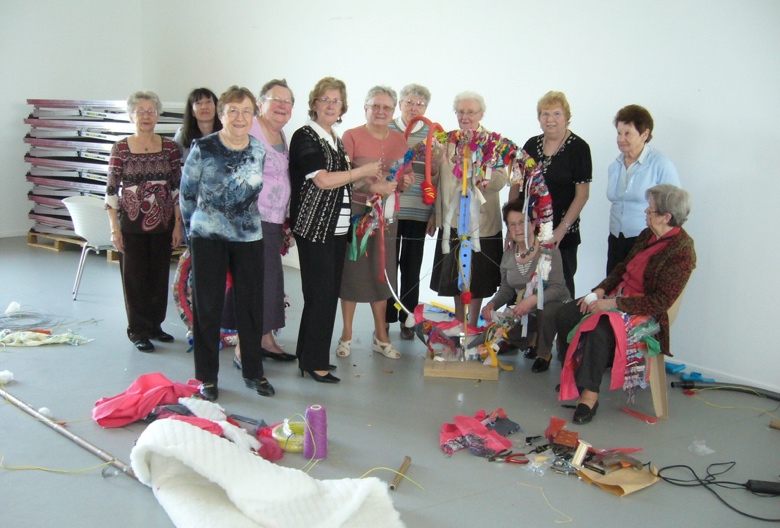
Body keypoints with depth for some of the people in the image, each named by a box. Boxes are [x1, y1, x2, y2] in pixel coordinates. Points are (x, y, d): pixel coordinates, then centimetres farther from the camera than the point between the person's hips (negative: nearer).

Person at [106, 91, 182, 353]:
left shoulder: (169, 147, 2)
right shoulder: (121, 148, -3)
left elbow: (177, 188, 4)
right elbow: (111, 189, -3)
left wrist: (178, 224, 1)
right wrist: (114, 228, -6)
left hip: (162, 223, 2)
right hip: (131, 223, -2)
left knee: (159, 276, 10)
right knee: (135, 277, 5)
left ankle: (155, 325, 25)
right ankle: (138, 331, 17)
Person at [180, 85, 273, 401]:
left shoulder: (259, 151, 2)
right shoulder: (203, 148, -9)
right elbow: (186, 193, 1)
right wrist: (193, 226, 9)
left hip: (249, 237, 3)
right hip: (207, 238, -3)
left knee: (252, 305, 8)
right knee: (207, 307, 4)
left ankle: (253, 372, 24)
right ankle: (207, 377, 17)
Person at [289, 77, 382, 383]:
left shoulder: (336, 140, 17)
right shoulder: (305, 137, -7)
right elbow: (322, 180, -18)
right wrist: (364, 171, -9)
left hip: (338, 228, 8)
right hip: (314, 228, -8)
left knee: (329, 294, 9)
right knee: (320, 295, -6)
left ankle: (309, 357, 20)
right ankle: (314, 364, 4)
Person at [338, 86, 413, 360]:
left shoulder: (399, 139, 11)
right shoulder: (352, 136, -4)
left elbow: (404, 177, 19)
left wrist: (405, 182, -5)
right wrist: (373, 188, -22)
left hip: (387, 214, 4)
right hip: (356, 211, -4)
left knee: (382, 272, 7)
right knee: (352, 269, 0)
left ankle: (381, 337, 19)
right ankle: (346, 335, 14)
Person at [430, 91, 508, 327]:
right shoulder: (448, 140, 7)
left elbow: (501, 180, -17)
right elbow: (438, 179, 9)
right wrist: (435, 214, 3)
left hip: (481, 221, -4)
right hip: (452, 219, 4)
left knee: (477, 278, 4)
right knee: (455, 275, 12)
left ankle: (472, 325, 17)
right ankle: (458, 324, 26)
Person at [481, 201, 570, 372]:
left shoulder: (548, 250, -18)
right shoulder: (508, 256, 0)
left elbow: (557, 287, -25)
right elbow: (506, 290, 6)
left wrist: (533, 300, -41)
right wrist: (492, 304, -14)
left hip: (554, 305, -5)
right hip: (525, 312, 5)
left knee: (546, 310, -37)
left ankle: (544, 354, -9)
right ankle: (531, 339, 18)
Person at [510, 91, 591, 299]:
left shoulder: (578, 147, -6)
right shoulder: (532, 145, 9)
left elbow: (582, 195, -9)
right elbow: (516, 185, 13)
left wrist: (561, 230, -14)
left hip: (561, 235, -4)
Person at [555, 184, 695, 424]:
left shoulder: (682, 251, -18)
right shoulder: (647, 235, 7)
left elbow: (660, 301, -22)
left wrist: (613, 304, -23)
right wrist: (600, 291, -1)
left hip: (644, 311, -8)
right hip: (618, 296, 9)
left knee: (601, 330, -35)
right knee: (565, 315, -7)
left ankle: (590, 393, -24)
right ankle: (572, 373, 6)